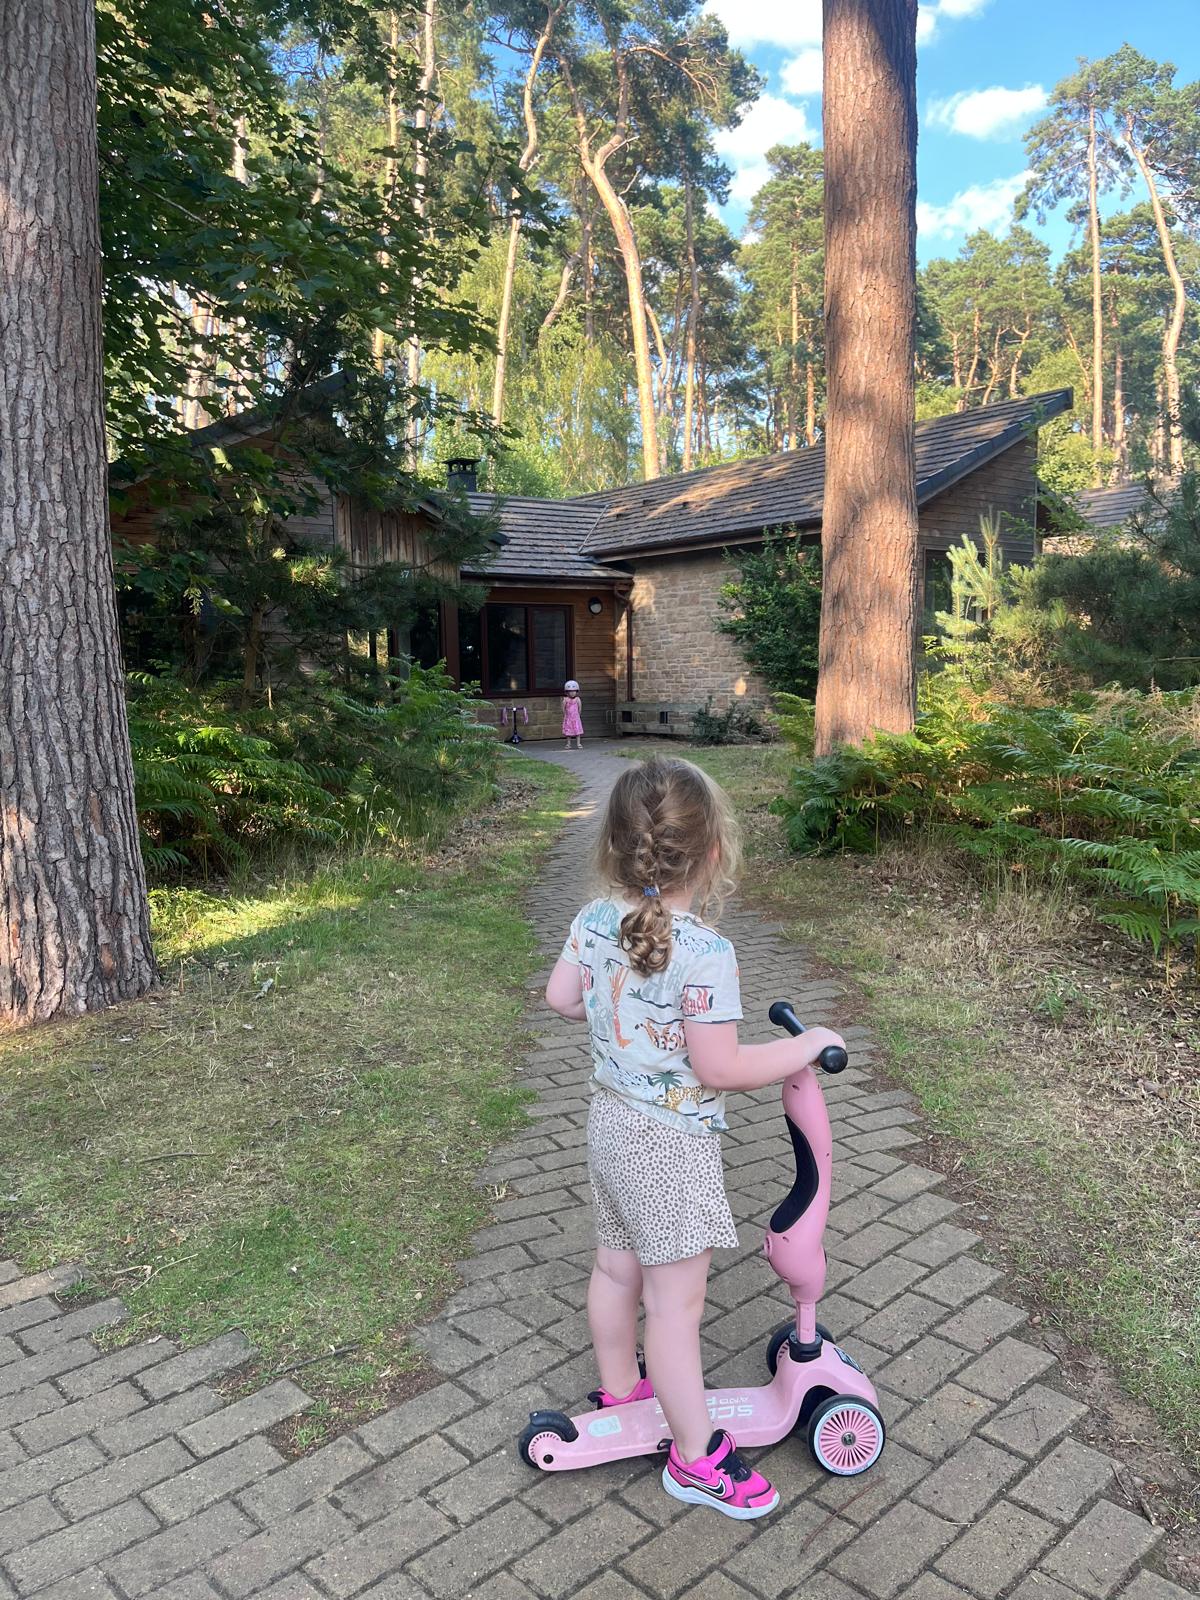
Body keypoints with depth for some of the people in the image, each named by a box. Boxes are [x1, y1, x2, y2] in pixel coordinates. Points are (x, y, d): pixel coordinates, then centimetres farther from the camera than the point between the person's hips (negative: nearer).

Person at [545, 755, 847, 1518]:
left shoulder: (594, 921, -7)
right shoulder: (705, 953, -29)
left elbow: (561, 997, 7)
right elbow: (721, 1068, -25)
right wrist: (809, 1045, -13)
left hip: (611, 1120, 8)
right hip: (671, 1144, -8)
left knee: (617, 1266, 25)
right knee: (676, 1301, 7)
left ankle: (620, 1389, 48)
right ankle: (697, 1456, 24)